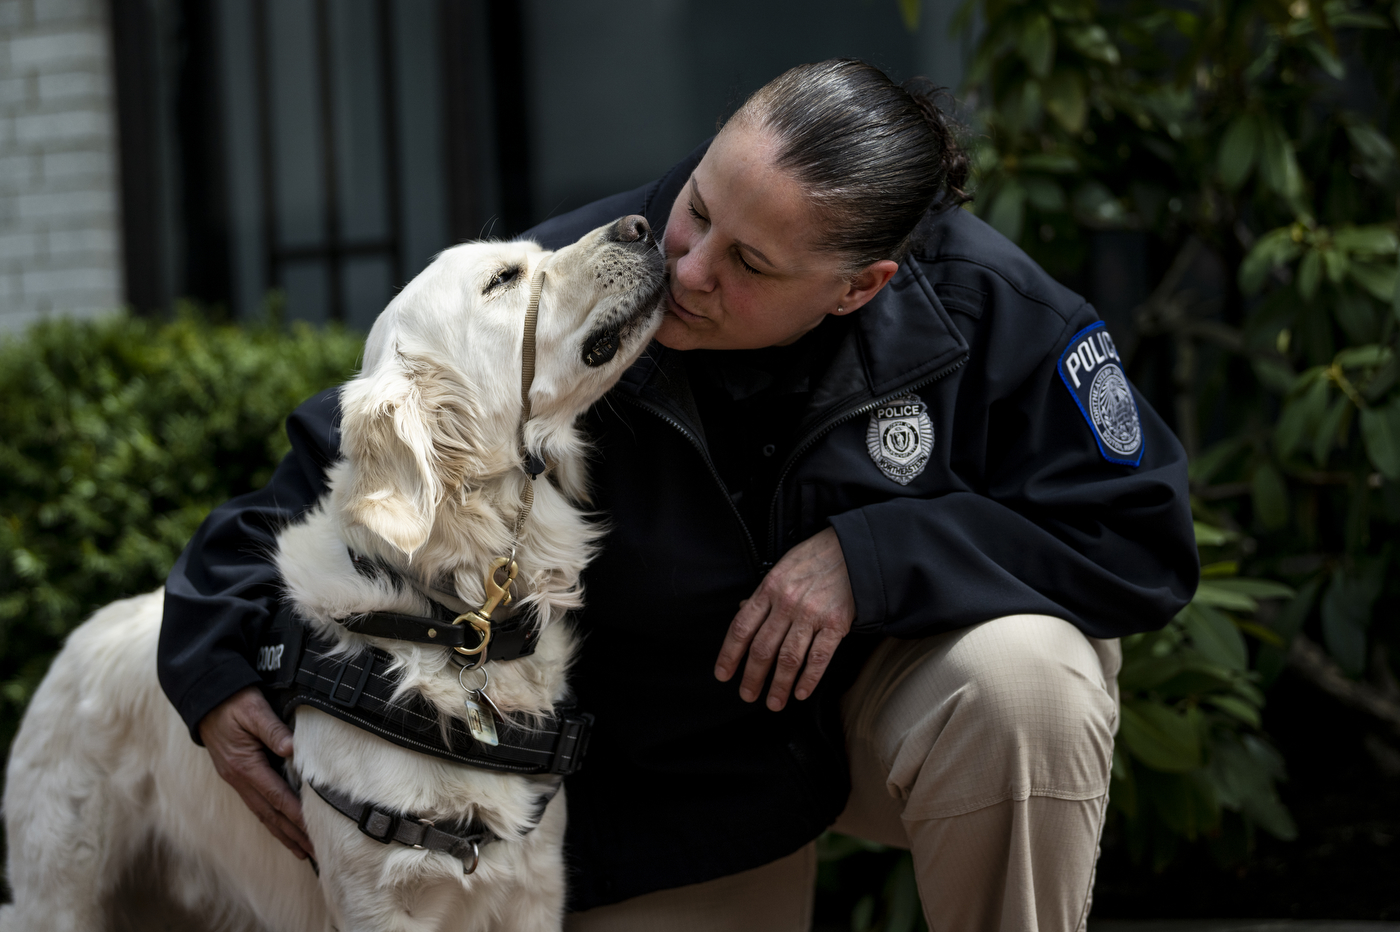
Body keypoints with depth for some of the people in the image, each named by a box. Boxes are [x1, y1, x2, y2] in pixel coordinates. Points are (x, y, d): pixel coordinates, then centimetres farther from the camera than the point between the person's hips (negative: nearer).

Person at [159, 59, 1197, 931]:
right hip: (678, 788, 1)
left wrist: (874, 557, -31)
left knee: (1019, 675, -35)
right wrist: (214, 659, -21)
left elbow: (1142, 538, -21)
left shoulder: (983, 303, -24)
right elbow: (334, 462, -11)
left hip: (900, 679, -1)